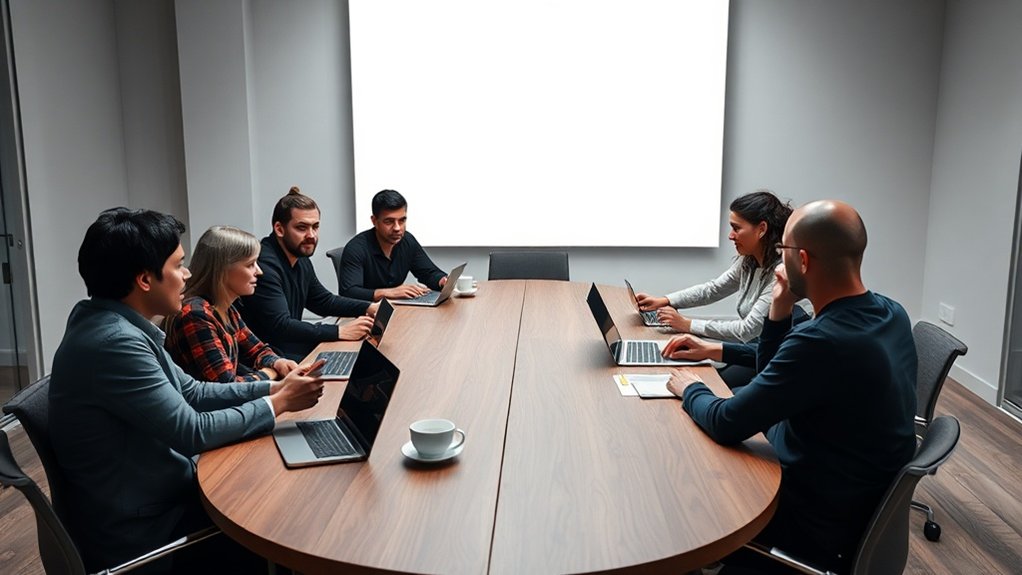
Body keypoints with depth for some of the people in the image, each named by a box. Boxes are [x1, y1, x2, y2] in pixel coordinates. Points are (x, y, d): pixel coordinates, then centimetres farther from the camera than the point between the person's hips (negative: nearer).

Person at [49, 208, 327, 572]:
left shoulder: (120, 325, 3)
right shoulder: (114, 342, -27)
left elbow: (191, 393, 10)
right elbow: (193, 431, -23)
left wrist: (273, 388, 0)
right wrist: (279, 403, -13)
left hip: (160, 490, 8)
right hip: (139, 529, -8)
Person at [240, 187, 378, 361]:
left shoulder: (300, 259, 8)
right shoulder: (263, 265, -22)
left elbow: (324, 301, 20)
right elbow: (280, 326, -28)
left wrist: (369, 308, 5)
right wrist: (340, 331, -28)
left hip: (294, 344, 9)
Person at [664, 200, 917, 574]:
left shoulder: (821, 340, -32)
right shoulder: (891, 314, -3)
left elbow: (726, 424, -20)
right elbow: (772, 375, 7)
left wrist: (690, 390, -2)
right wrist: (779, 312, -6)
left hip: (820, 526, -8)